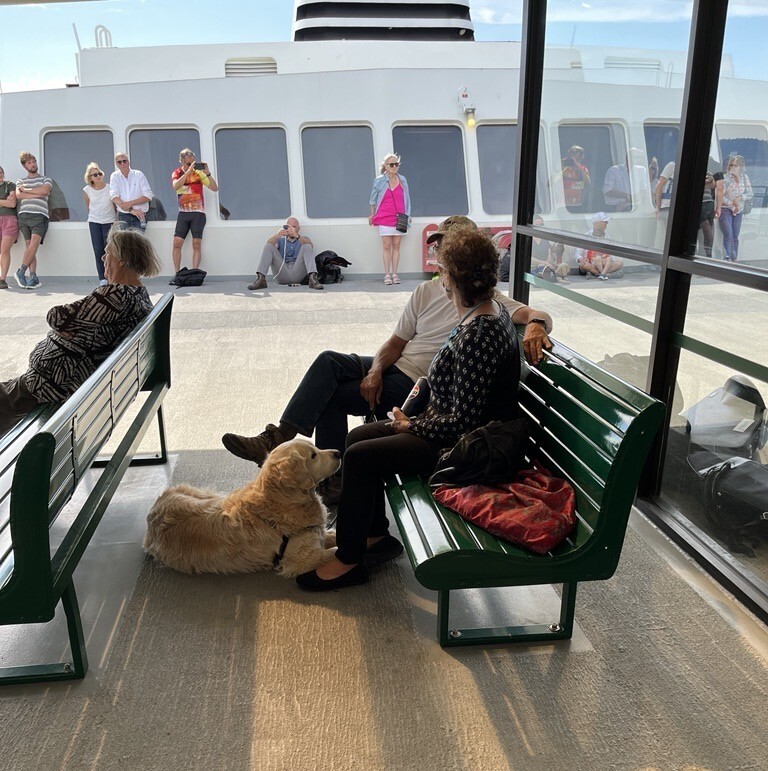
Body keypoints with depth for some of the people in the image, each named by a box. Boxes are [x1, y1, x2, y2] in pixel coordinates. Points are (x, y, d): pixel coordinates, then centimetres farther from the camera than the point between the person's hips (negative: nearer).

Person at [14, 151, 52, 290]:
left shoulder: (46, 179, 19)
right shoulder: (20, 182, 24)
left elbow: (44, 190, -4)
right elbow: (18, 195, 4)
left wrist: (25, 190, 5)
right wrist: (37, 194, -2)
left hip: (40, 215, -2)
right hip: (24, 215, 2)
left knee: (34, 244, -19)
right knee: (29, 246, -7)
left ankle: (21, 272, -11)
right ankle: (34, 278, -11)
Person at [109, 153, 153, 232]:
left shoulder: (138, 174, 3)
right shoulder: (114, 176, 7)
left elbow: (148, 196, -3)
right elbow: (114, 197, -4)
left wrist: (130, 203, -14)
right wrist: (131, 210, -15)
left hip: (139, 216, -2)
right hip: (122, 216, 2)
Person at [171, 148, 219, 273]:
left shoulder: (199, 172, 1)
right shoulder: (177, 173, 6)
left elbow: (215, 188, -6)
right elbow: (176, 186, -17)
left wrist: (207, 173, -18)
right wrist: (188, 171, -24)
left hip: (198, 213, -2)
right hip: (183, 213, 2)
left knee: (197, 244, -7)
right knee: (177, 243, -3)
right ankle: (177, 274, 4)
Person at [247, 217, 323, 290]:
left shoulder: (303, 239, 22)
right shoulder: (280, 240, 26)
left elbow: (310, 245, -6)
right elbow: (269, 244, 0)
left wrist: (297, 236, -24)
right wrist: (277, 235, -22)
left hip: (298, 273, -1)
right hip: (282, 273, 1)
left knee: (306, 247, -17)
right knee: (268, 246, -10)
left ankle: (312, 278, -39)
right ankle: (261, 279, -27)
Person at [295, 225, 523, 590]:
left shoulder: (476, 335, -28)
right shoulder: (492, 307, 2)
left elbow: (464, 421, -27)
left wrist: (411, 426, -10)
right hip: (457, 424, 10)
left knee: (359, 456, -14)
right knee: (358, 436, 8)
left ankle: (349, 560, 4)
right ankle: (375, 535, 20)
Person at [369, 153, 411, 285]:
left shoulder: (402, 180, 5)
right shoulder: (379, 181, 0)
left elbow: (407, 198, 11)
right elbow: (373, 199, 9)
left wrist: (407, 215, 6)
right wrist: (372, 215, 10)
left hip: (399, 218, 2)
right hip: (385, 218, -2)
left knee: (396, 246, 4)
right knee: (386, 247, -2)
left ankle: (394, 274, 8)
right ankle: (387, 275, 1)